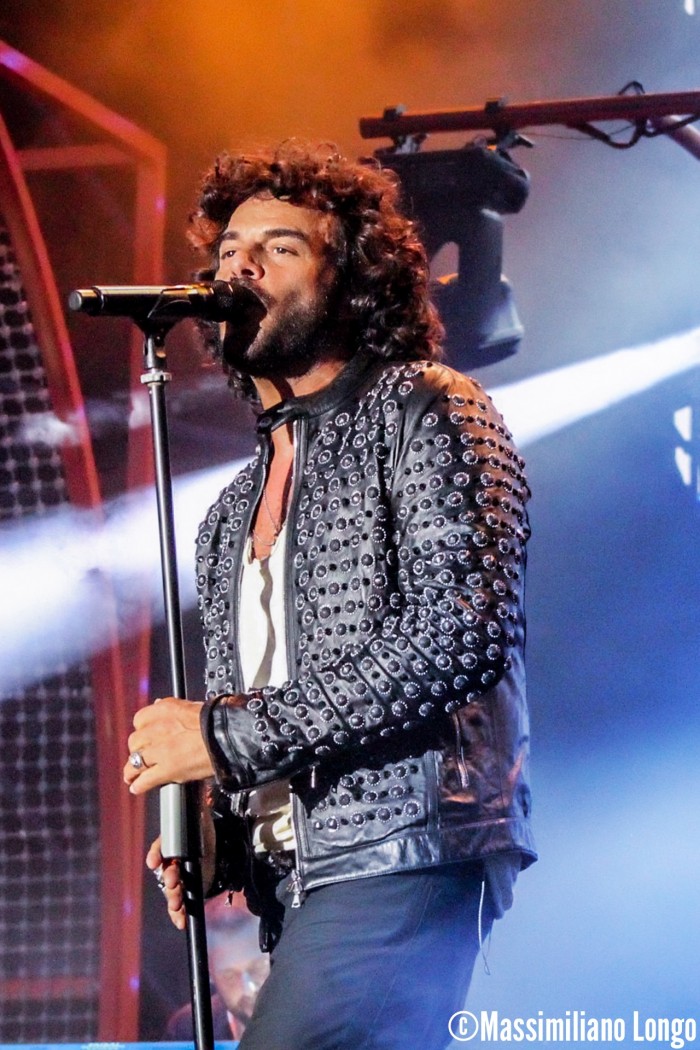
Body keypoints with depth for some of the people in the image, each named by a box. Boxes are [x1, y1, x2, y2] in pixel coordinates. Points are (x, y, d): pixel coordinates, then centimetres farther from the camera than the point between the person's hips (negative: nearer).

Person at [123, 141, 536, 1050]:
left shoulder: (420, 410, 0)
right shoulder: (233, 514, 23)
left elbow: (463, 634, -15)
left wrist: (226, 736, -13)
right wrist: (206, 839, 3)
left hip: (401, 855, -8)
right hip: (293, 886, 8)